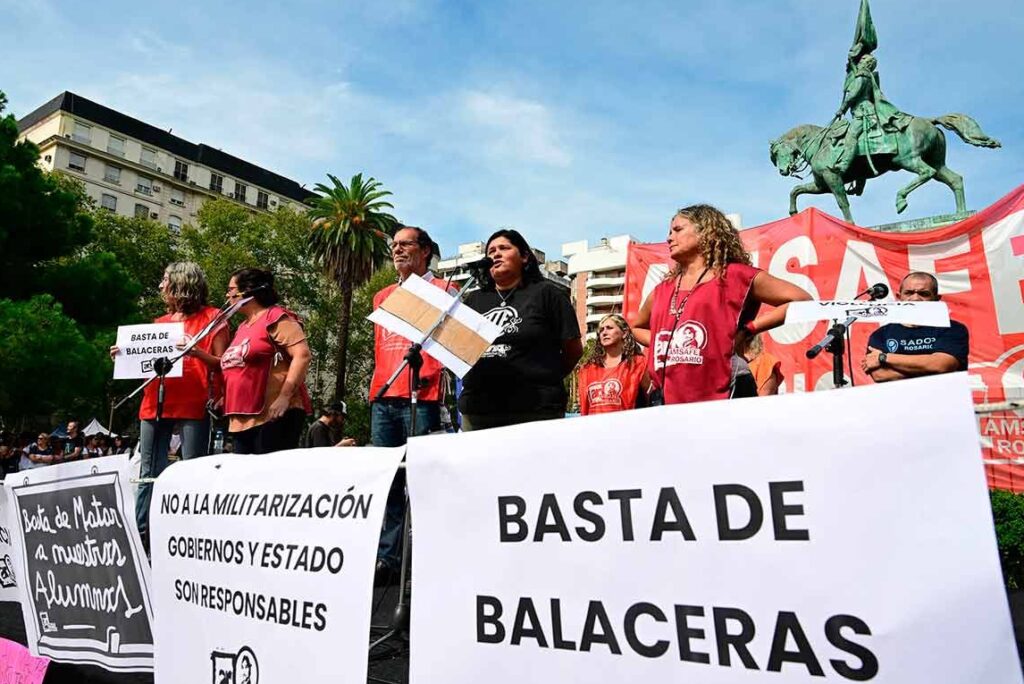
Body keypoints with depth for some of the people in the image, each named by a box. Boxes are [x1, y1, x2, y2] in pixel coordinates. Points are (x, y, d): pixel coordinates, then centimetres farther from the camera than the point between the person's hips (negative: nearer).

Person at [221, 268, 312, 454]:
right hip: (242, 420, 9)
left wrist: (284, 397, -22)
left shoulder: (276, 318, -5)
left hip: (273, 416, -9)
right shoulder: (242, 327, 21)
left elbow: (302, 354, -16)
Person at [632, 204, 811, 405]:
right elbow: (637, 327, 34)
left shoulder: (736, 276, 3)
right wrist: (660, 343, 13)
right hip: (667, 399, 5)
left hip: (721, 398, -5)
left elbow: (803, 301, -1)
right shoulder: (662, 290, 17)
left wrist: (748, 328, -7)